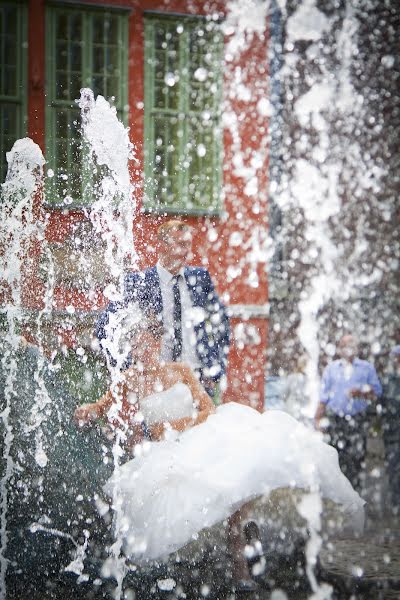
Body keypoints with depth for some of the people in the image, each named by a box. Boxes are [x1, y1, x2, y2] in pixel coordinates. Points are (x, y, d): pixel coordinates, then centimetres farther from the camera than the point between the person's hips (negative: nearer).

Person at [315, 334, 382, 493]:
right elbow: (324, 396, 11)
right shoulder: (331, 368, 13)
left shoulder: (367, 368, 11)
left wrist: (361, 393, -11)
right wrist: (318, 418, 3)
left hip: (358, 420, -1)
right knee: (339, 458, -1)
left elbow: (377, 392, 7)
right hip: (336, 419, 1)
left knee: (358, 456, -5)